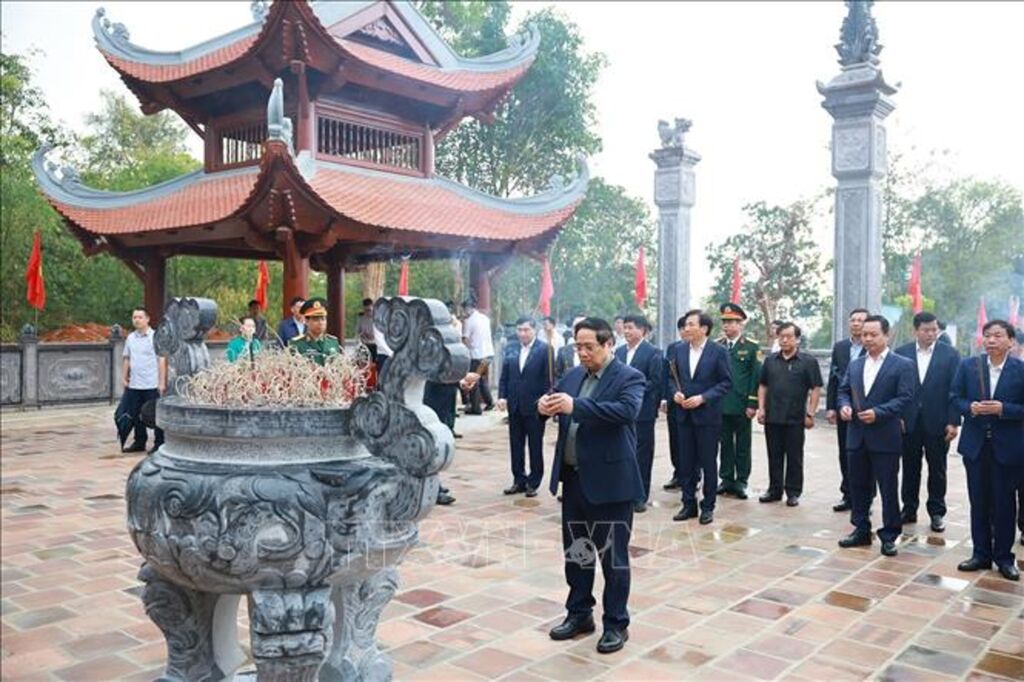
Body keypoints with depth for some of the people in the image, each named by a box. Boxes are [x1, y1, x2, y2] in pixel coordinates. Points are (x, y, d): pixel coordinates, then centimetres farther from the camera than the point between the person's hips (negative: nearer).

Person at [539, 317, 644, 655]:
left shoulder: (629, 378, -10)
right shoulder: (572, 375, 10)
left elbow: (626, 410, -27)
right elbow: (555, 398, 10)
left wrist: (575, 406, -34)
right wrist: (546, 406, -15)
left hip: (609, 480, -6)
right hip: (573, 478, 7)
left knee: (613, 555, 5)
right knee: (575, 550, 17)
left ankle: (616, 623, 20)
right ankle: (579, 613, 32)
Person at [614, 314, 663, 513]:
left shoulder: (653, 353, -6)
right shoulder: (619, 351, 11)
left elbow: (655, 382, -12)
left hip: (642, 411, -5)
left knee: (642, 454, 3)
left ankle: (640, 497, 11)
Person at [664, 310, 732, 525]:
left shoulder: (718, 352, -7)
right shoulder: (678, 350, 5)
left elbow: (726, 382, -7)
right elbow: (671, 377, 11)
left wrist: (703, 398, -16)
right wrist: (675, 392, -9)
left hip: (708, 416, -4)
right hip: (684, 415, 4)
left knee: (708, 463, 5)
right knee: (686, 462, 9)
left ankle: (708, 506, 17)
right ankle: (689, 504, 20)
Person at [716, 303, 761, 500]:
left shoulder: (751, 347, -1)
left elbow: (756, 377, -4)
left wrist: (752, 404, -9)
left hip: (741, 405, -3)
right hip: (720, 405, 3)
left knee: (742, 445, 6)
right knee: (725, 444, 10)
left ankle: (741, 481, 13)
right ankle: (726, 479, 18)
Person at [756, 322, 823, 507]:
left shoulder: (808, 361, -2)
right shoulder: (770, 360, 9)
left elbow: (816, 389, -3)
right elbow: (763, 386, 14)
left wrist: (810, 413, -9)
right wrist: (761, 408, 4)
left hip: (795, 418, -3)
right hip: (772, 417, 3)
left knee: (794, 457, 5)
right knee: (774, 456, 10)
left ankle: (793, 492, 15)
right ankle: (774, 490, 20)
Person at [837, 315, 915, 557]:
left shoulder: (902, 365, -4)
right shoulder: (855, 365, 14)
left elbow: (905, 398, -12)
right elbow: (843, 391, 14)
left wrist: (878, 413, -22)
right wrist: (844, 406, -8)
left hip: (885, 437, -5)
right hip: (857, 436, 5)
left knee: (888, 489, 3)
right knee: (858, 486, 12)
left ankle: (889, 535, 14)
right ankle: (861, 530, 24)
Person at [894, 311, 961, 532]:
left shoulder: (950, 354, -2)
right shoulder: (901, 353, 1)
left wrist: (953, 422, -8)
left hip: (937, 423, -1)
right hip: (908, 422, 1)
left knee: (937, 471, 9)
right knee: (910, 469, 10)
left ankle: (937, 512, 21)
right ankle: (909, 510, 22)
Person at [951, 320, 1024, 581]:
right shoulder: (968, 365, 1)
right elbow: (955, 397, 4)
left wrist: (1002, 409, -21)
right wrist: (970, 408, -14)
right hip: (975, 444, 2)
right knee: (978, 502, 11)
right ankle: (981, 553, 22)